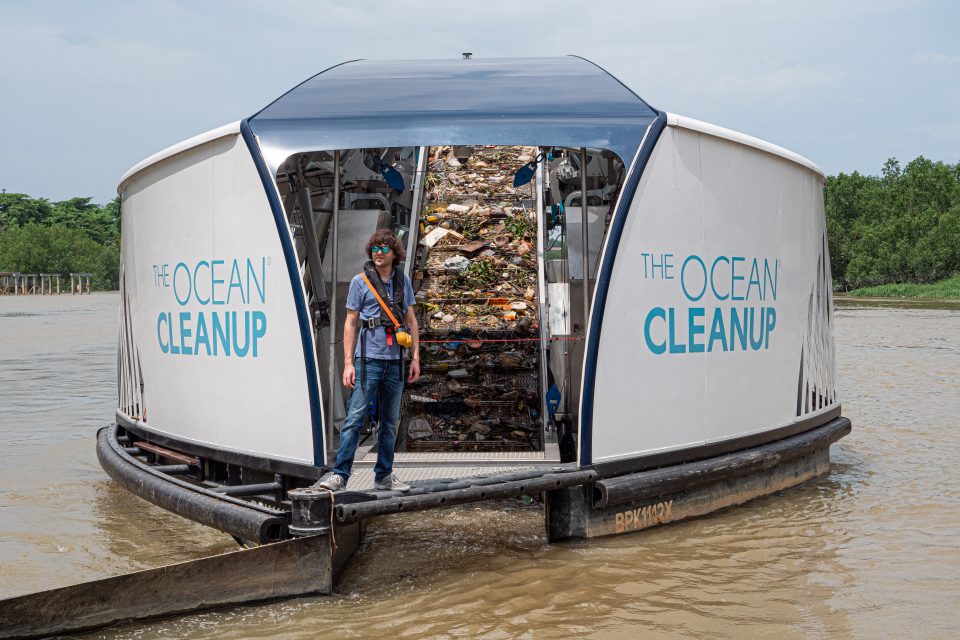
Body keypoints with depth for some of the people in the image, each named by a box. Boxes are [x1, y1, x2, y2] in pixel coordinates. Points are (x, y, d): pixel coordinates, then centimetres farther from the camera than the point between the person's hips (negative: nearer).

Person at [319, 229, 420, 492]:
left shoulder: (403, 281, 11)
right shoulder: (360, 281, 0)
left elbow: (411, 320, 16)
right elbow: (350, 323, -1)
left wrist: (415, 357, 9)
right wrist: (348, 363, -8)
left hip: (395, 361, 4)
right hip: (368, 359, -4)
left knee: (390, 422, 10)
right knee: (355, 417, -10)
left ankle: (384, 476, 18)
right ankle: (340, 475, -9)